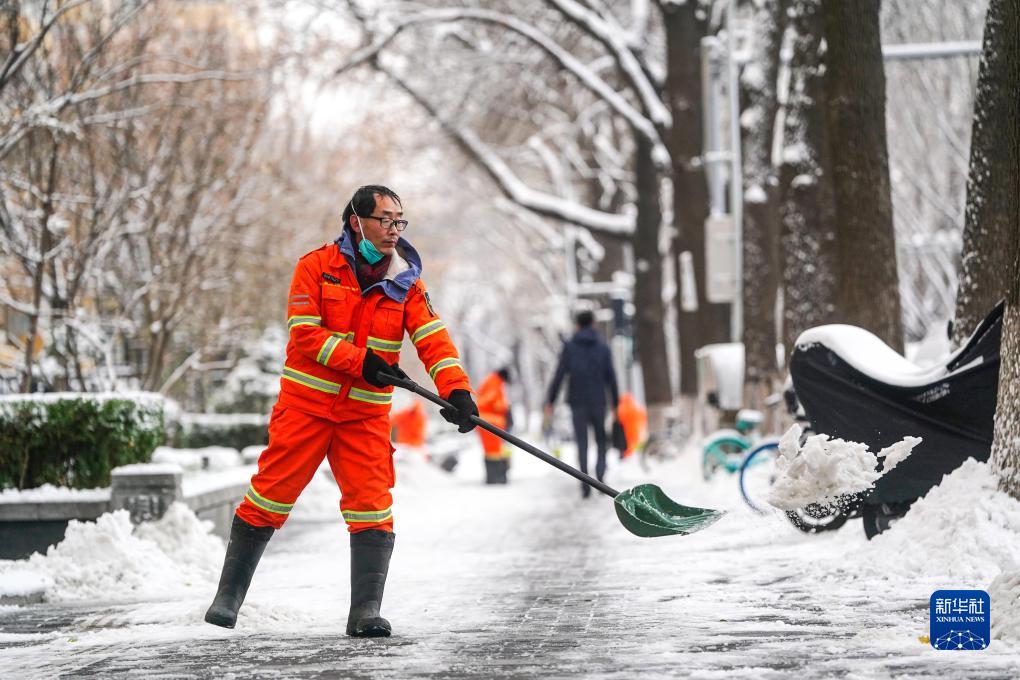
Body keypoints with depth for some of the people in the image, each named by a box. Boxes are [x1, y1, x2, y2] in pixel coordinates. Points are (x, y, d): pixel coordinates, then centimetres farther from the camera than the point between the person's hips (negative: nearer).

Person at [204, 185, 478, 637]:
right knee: (270, 497, 1)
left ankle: (365, 612, -6)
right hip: (306, 406, -2)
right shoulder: (317, 267, -5)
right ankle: (228, 595, 16)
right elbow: (304, 335, -13)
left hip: (365, 414, 3)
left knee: (372, 508, -8)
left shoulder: (406, 283, 3)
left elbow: (433, 340, -7)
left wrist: (456, 389, -23)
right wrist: (360, 361, -22)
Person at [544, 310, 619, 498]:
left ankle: (585, 482, -7)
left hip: (577, 401, 0)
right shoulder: (603, 348, 2)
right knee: (601, 440, 15)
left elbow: (559, 375, -4)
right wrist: (615, 403, 9)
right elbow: (611, 378, 2)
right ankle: (600, 474, -6)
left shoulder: (569, 347, 0)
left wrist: (550, 401, 0)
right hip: (598, 401, 0)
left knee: (582, 443, 4)